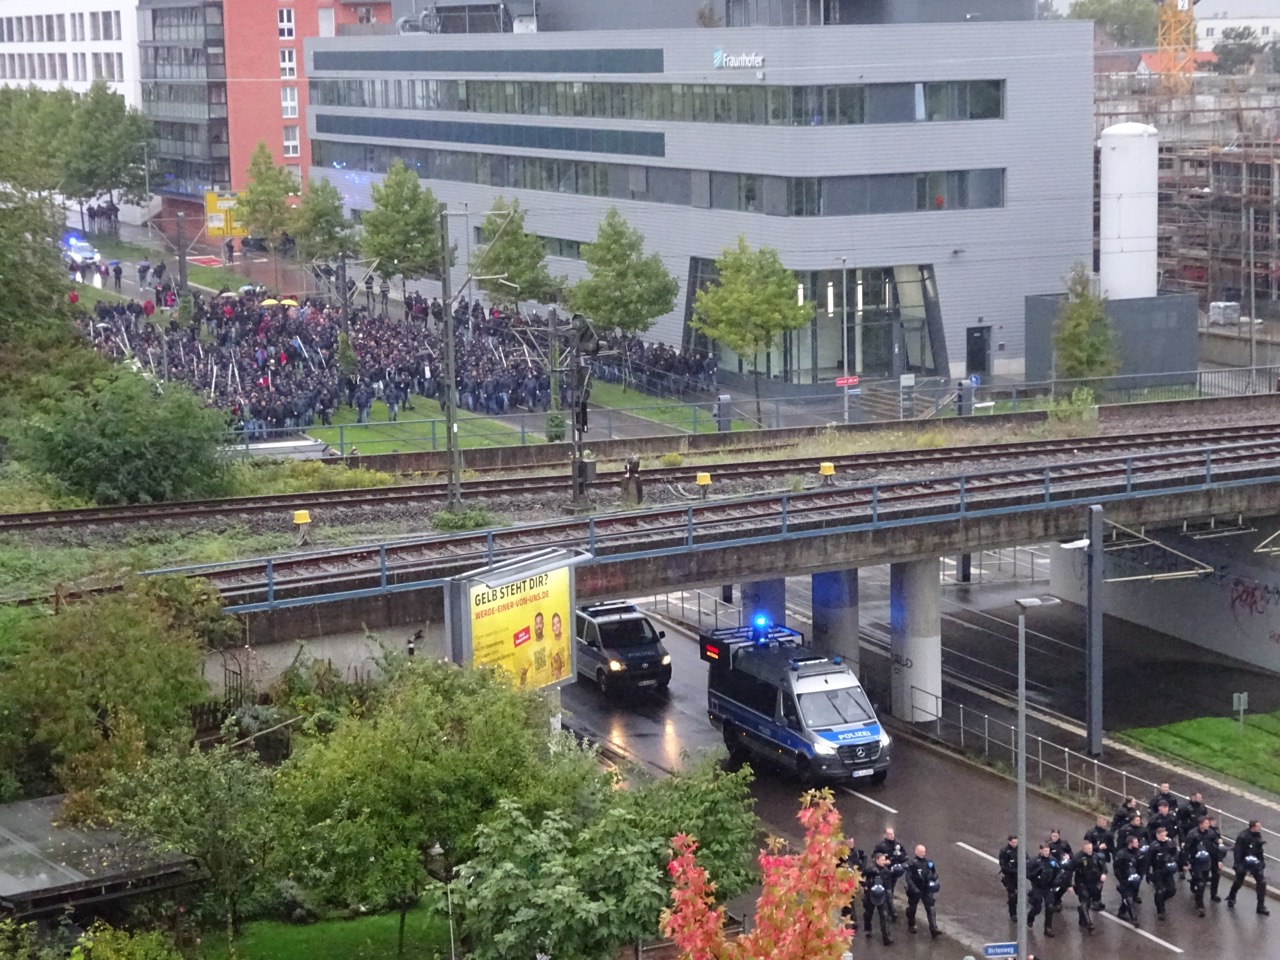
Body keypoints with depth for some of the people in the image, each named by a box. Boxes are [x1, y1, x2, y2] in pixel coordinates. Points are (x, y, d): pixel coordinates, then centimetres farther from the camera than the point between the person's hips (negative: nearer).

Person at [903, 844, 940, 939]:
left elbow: (935, 873, 15)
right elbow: (908, 878, -17)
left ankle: (934, 930, -11)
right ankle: (911, 926, 38)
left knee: (931, 909, -7)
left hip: (927, 890, 2)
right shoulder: (912, 864, -11)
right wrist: (914, 888, -27)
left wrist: (934, 876, -10)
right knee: (912, 909, 16)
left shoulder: (929, 863, 2)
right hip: (915, 891, -2)